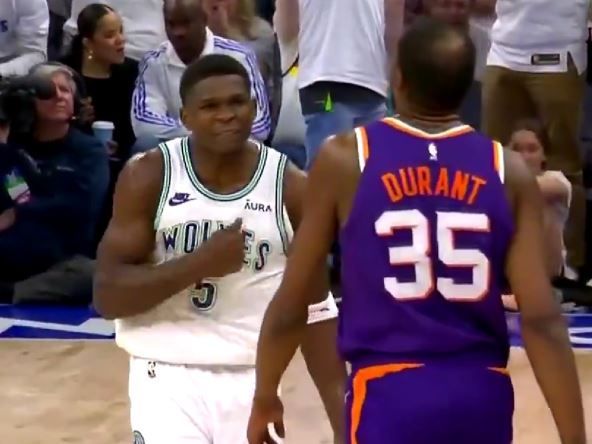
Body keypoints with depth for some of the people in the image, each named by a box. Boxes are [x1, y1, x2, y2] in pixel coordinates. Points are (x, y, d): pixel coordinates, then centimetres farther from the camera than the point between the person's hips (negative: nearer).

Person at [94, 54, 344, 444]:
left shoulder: (290, 188, -3)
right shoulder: (148, 177, -7)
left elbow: (314, 307, 3)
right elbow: (107, 296, -10)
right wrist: (200, 263, -21)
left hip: (252, 380, 2)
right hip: (169, 376, -2)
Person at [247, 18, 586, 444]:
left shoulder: (345, 158, -2)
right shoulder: (509, 171, 1)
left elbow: (291, 304, 3)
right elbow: (542, 318, -5)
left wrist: (265, 397, 18)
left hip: (389, 391, -3)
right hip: (483, 394, 3)